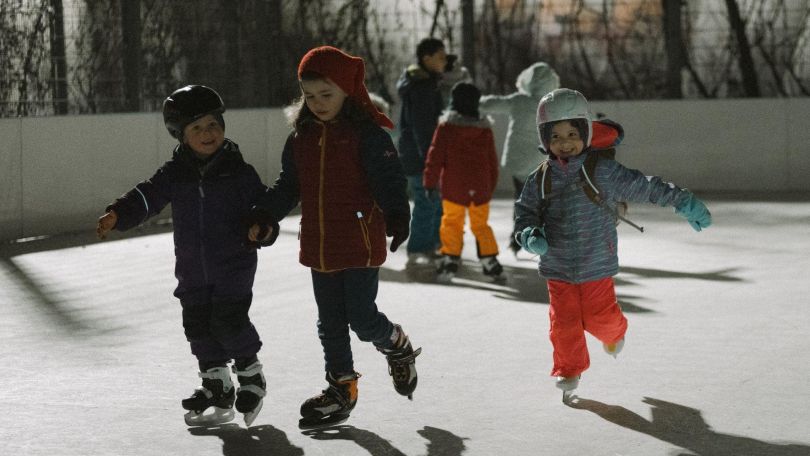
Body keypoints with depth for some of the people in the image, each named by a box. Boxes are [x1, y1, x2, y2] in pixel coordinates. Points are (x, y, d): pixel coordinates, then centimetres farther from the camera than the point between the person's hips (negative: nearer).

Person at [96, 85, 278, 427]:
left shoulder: (239, 173, -5)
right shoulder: (175, 173, 2)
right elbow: (147, 197, -4)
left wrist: (264, 229, -23)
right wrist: (117, 216, -21)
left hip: (234, 264, -4)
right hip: (193, 269, 4)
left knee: (229, 321, -13)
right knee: (199, 328, 6)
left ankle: (250, 374, 12)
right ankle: (217, 391, 18)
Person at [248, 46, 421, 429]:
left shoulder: (366, 134, -11)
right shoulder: (301, 137, 8)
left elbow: (389, 181, -16)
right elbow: (288, 187, 15)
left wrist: (396, 218, -29)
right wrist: (261, 217, 6)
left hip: (361, 243, -6)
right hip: (319, 247, 6)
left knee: (362, 318, -4)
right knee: (330, 323, 12)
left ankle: (397, 347, 27)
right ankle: (341, 388, 23)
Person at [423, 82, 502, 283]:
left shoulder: (446, 126, -4)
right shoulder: (485, 128, 6)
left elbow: (435, 156, -6)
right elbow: (492, 161, 12)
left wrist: (430, 182, -1)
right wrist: (491, 187, 21)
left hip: (453, 186, -3)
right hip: (481, 187, 3)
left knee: (451, 222, 2)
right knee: (481, 224, 12)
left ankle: (450, 258, -7)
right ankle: (489, 260, 9)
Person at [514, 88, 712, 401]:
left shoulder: (603, 171, -10)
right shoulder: (541, 179, -2)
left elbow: (644, 187, -6)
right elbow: (525, 211, 8)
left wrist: (683, 202, -7)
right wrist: (530, 236, -13)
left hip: (597, 263, -2)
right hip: (558, 267, 2)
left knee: (600, 318, 7)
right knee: (564, 320, 0)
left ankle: (614, 334, 43)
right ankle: (568, 370, 18)